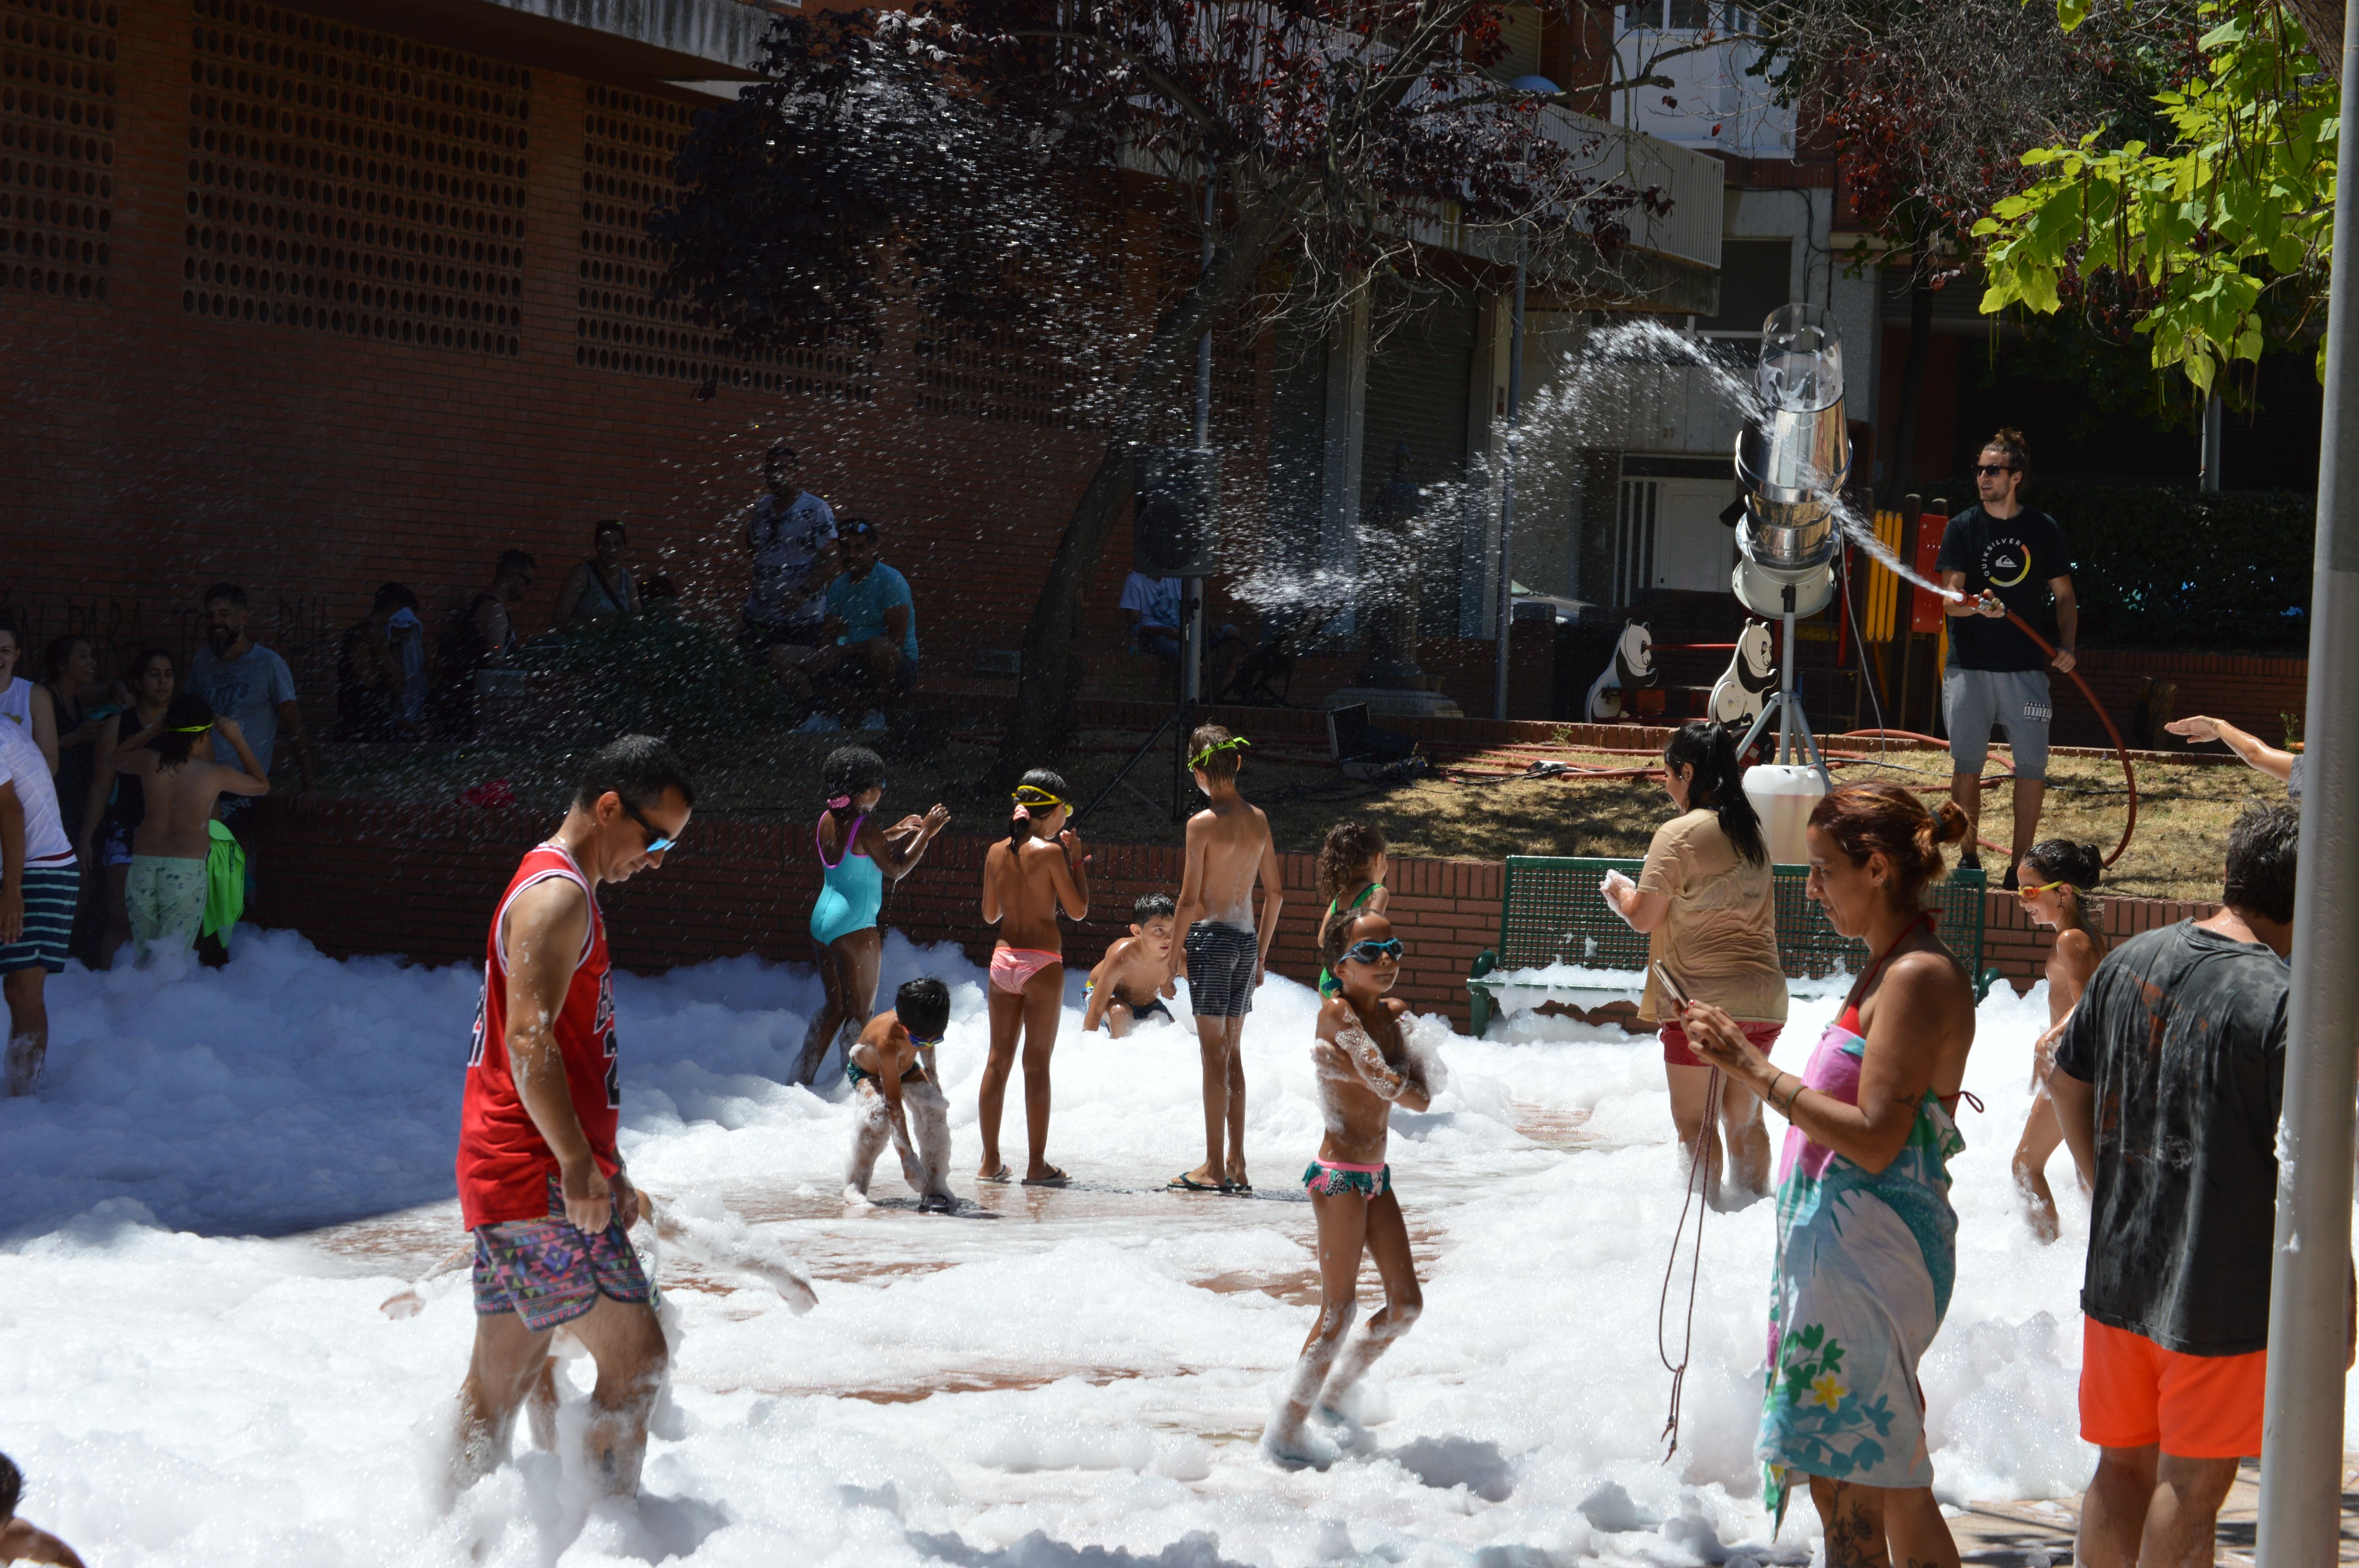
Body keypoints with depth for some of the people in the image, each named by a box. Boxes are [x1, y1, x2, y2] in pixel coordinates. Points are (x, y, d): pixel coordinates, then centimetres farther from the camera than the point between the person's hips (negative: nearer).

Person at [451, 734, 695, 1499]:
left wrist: (605, 1171, 27)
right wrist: (578, 1165, -23)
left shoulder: (554, 888, 22)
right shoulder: (558, 894, -12)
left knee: (503, 1384, 12)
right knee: (637, 1360, -9)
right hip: (540, 1179, -11)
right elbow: (529, 1041, -23)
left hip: (507, 1177, 11)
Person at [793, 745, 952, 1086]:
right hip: (853, 927, -8)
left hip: (822, 919, 8)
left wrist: (897, 833, 23)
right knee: (861, 1014, 1)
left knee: (835, 1006, 18)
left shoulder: (827, 821, 8)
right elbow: (896, 869, -14)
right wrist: (925, 834, -8)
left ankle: (803, 1076, 16)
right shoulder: (863, 826, -17)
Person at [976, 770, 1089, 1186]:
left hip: (1003, 959, 5)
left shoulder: (997, 852, 5)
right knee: (1037, 1063, -1)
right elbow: (1078, 910, -6)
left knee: (998, 1060, 10)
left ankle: (991, 1161, 13)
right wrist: (1077, 859, 4)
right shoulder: (1051, 852, -11)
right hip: (1041, 962, -5)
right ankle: (1037, 1164, 1)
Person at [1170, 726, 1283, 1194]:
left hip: (1211, 936, -6)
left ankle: (1215, 1168, -1)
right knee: (1232, 1054, 14)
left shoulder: (1203, 824, -12)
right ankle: (1236, 1163, 16)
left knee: (1215, 1054, -3)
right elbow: (1275, 893, 12)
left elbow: (1191, 898, -13)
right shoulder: (1258, 819, 7)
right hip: (1246, 939, 6)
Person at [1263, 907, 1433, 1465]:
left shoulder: (1394, 1015, 9)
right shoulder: (1337, 1012, -14)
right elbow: (1387, 1084, -23)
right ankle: (1286, 1430, 4)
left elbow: (1420, 1097, -1)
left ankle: (1336, 1393, 28)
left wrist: (1349, 1071, -12)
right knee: (1340, 1309, -6)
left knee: (1407, 1303, 11)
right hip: (1340, 1176, -8)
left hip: (1376, 1177, 8)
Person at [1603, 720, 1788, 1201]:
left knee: (1695, 1121, 2)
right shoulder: (1752, 833, 11)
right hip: (1762, 996, 7)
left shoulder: (1679, 835, -12)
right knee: (1745, 1117, 17)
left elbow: (1644, 917, -10)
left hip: (1702, 998, -7)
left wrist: (1619, 891, 10)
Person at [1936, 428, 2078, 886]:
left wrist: (2067, 644, -5)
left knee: (2033, 765, -3)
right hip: (1970, 666, 0)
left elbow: (2064, 595, 12)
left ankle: (2020, 863, 7)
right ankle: (1969, 857, 15)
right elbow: (1950, 601, -5)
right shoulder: (1962, 528, 3)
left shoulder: (2044, 530, 5)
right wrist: (1978, 606, -27)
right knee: (1966, 765, 1)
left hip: (2027, 667, 0)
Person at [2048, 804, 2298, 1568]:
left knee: (2123, 1466, 19)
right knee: (2190, 1485, 4)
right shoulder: (2283, 1002, -19)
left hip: (2118, 1272, 6)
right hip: (2223, 1291, -6)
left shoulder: (2130, 961, 2)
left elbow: (2067, 1082, 15)